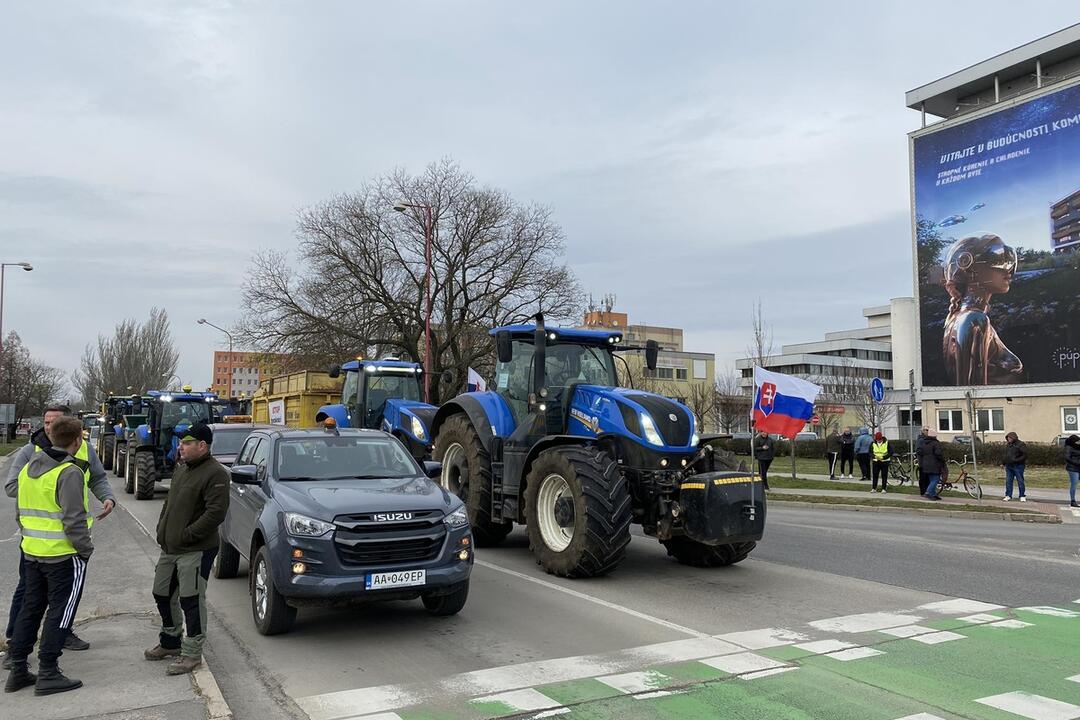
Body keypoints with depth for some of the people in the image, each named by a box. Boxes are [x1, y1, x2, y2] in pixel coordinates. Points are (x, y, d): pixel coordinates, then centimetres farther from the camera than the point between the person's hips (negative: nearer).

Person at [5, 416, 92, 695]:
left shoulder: (28, 468, 9)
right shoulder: (69, 472, -18)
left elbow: (22, 512, 19)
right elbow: (74, 519, -20)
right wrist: (86, 548, -10)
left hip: (33, 552, 8)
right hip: (64, 555, -8)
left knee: (30, 608, 16)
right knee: (59, 611, 2)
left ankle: (18, 670, 22)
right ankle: (47, 674, 6)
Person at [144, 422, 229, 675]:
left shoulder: (215, 474, -17)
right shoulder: (181, 468, 13)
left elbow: (216, 513, -23)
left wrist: (185, 535, -20)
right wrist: (161, 530, 10)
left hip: (195, 551, -9)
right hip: (169, 548, 10)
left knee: (191, 601, -3)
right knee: (162, 595, 20)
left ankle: (192, 654, 9)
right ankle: (170, 643, 38)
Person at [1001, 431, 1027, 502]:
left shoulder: (1020, 444, -7)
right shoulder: (1008, 445, 14)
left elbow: (1025, 454, -13)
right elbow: (1004, 454, 24)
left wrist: (1017, 460, -20)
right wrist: (1003, 462, 13)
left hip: (1018, 466, -7)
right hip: (1008, 466, 7)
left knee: (1020, 481, 0)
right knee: (1008, 481, 7)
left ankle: (1022, 496, 9)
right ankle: (1008, 495, 12)